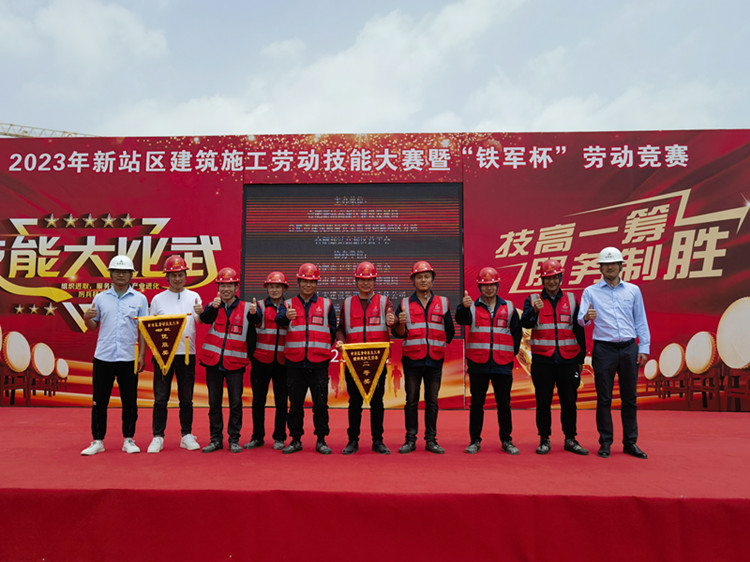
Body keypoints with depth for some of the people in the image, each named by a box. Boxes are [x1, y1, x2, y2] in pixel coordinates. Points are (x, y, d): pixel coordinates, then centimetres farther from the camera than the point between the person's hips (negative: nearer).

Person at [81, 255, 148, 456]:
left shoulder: (139, 299, 5)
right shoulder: (100, 298, 9)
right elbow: (93, 326, 13)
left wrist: (142, 354, -3)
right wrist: (87, 318, -9)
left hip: (129, 358, -1)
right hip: (103, 357, 1)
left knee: (130, 401, 5)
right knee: (99, 401, 5)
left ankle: (129, 440, 16)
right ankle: (97, 441, 16)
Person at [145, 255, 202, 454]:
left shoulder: (194, 297, 8)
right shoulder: (158, 299, 7)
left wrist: (201, 313, -23)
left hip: (187, 353, 1)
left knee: (186, 398, 7)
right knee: (160, 398, 2)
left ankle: (187, 435, 16)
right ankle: (158, 437, 11)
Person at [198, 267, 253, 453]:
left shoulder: (245, 308, 1)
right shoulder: (213, 306, 3)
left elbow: (251, 335, 6)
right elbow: (205, 319, -20)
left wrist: (250, 356, -4)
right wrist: (213, 307, -36)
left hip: (235, 363, -1)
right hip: (213, 361, 1)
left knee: (236, 402, 2)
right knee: (214, 402, 9)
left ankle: (234, 439, 15)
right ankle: (216, 439, 20)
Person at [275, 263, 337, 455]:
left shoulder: (326, 304, 10)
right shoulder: (289, 304, 7)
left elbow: (332, 330, 16)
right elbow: (279, 320, -14)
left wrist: (324, 349, 6)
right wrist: (286, 316, -36)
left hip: (319, 362, 0)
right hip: (294, 362, 0)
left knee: (320, 403, 4)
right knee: (295, 403, 8)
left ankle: (321, 441, 15)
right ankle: (296, 440, 20)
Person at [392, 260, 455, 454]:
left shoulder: (443, 303, 9)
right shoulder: (405, 304, 6)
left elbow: (450, 331, 16)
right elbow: (398, 333, 3)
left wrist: (439, 345, 10)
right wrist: (401, 323, -15)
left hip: (435, 360, 1)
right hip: (412, 359, -1)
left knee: (432, 401, 6)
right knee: (411, 401, 4)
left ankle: (431, 440, 14)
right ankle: (410, 440, 12)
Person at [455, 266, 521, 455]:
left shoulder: (508, 307, 10)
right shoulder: (473, 307, 4)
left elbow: (517, 332, 16)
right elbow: (462, 319, -18)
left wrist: (513, 352, 9)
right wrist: (464, 307, -37)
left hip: (503, 364, 1)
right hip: (478, 363, -1)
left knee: (504, 404, 8)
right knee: (476, 403, 6)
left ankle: (506, 441, 20)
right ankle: (475, 441, 16)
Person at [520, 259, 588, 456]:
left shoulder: (571, 299, 10)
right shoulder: (532, 299, 4)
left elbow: (579, 329, 13)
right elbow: (525, 323, -11)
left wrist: (581, 358, 11)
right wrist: (534, 310, -31)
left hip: (568, 358, 2)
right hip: (542, 358, -1)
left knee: (569, 400, 6)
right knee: (543, 401, 4)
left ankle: (570, 439, 18)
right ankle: (544, 440, 15)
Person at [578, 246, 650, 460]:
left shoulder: (633, 290, 11)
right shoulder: (590, 292, 6)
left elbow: (641, 321, 11)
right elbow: (581, 319, -3)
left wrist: (644, 348, 4)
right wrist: (587, 317, -27)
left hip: (629, 348, 2)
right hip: (604, 348, -2)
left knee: (630, 398, 6)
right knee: (604, 398, 2)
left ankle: (630, 442, 16)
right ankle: (605, 442, 11)